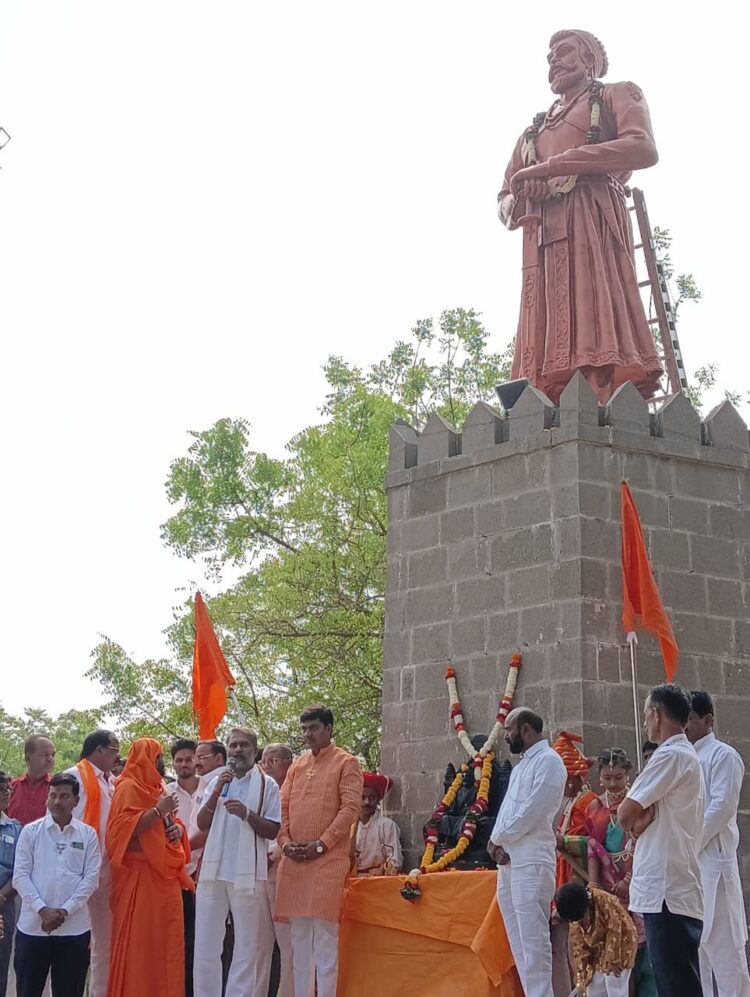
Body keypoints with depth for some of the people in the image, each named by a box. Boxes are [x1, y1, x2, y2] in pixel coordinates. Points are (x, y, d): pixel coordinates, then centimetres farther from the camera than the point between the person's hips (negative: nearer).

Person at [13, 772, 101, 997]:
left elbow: (91, 878, 0)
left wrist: (65, 911, -10)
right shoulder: (30, 831, 4)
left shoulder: (88, 834, 5)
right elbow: (20, 876, -1)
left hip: (74, 928, 0)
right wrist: (43, 910, -12)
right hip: (32, 926, 0)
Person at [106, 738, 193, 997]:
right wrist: (158, 810, -18)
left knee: (165, 942, 7)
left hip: (164, 876, 9)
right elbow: (124, 828, -18)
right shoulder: (129, 787, -6)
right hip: (140, 876, -9)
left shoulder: (157, 788, 20)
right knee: (139, 942, -8)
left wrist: (177, 829, 7)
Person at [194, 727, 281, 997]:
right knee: (205, 942, 4)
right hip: (214, 870, 3)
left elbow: (273, 831, -3)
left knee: (246, 944, 2)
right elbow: (202, 824, 5)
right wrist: (216, 793, -8)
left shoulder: (267, 785, 1)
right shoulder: (217, 782, 13)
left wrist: (247, 814, -18)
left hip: (248, 873, -3)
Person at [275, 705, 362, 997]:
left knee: (325, 934, -9)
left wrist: (321, 844, -13)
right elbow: (283, 807, 16)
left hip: (328, 859, -6)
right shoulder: (296, 766, 19)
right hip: (293, 860, 6)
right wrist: (285, 841, -2)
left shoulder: (346, 762, 2)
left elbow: (350, 808, -7)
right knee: (299, 936, 7)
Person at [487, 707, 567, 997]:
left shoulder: (548, 761, -8)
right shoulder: (521, 765, 21)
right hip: (508, 862, 9)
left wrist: (496, 839, -5)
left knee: (533, 939, -11)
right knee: (519, 939, 8)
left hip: (531, 862, -9)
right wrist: (498, 844, -1)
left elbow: (531, 813, -16)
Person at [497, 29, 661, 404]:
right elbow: (504, 205, 30)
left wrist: (552, 166, -9)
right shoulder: (533, 130, 34)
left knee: (597, 325, -24)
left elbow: (643, 148, -5)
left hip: (592, 220, -5)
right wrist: (520, 197, 2)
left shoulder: (616, 96, 18)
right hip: (542, 235, 5)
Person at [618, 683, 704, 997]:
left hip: (666, 892, -10)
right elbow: (640, 818, 19)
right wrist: (642, 818, -1)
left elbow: (625, 814, -13)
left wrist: (635, 818, 7)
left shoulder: (670, 755, -12)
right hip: (674, 889, 10)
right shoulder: (688, 756, 20)